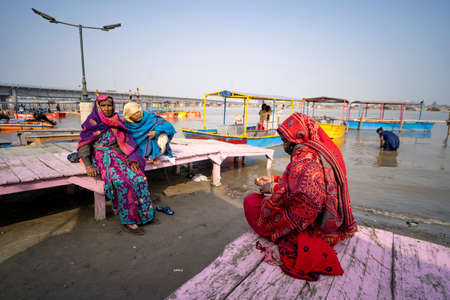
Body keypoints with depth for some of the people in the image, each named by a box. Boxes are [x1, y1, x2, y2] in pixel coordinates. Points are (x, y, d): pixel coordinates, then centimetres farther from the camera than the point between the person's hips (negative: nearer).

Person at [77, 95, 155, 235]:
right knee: (121, 181, -32)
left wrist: (133, 158, -6)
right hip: (102, 158, -4)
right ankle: (127, 219, -22)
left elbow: (127, 141, 10)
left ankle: (142, 212, -11)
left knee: (139, 178, -23)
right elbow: (84, 145, 0)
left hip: (120, 156, 4)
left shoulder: (118, 121, 15)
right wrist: (88, 166, -13)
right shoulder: (92, 122, 4)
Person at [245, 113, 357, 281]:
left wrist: (273, 189, -19)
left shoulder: (306, 157, -24)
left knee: (251, 201, -3)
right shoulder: (323, 150, 7)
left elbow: (308, 199, -33)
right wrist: (275, 180, 10)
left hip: (312, 226, -10)